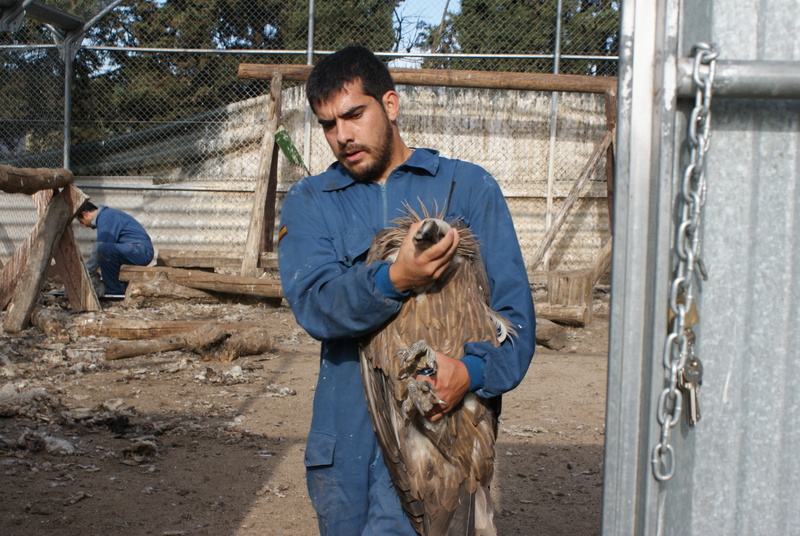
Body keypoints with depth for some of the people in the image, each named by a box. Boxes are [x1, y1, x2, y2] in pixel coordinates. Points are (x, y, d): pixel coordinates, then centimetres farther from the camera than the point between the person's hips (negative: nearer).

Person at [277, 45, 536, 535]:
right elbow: (313, 304, -8)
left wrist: (472, 370, -21)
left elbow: (514, 308, -1)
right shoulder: (309, 202, 9)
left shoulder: (469, 188, 5)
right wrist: (393, 281, -27)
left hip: (436, 422, -3)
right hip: (344, 434, 3)